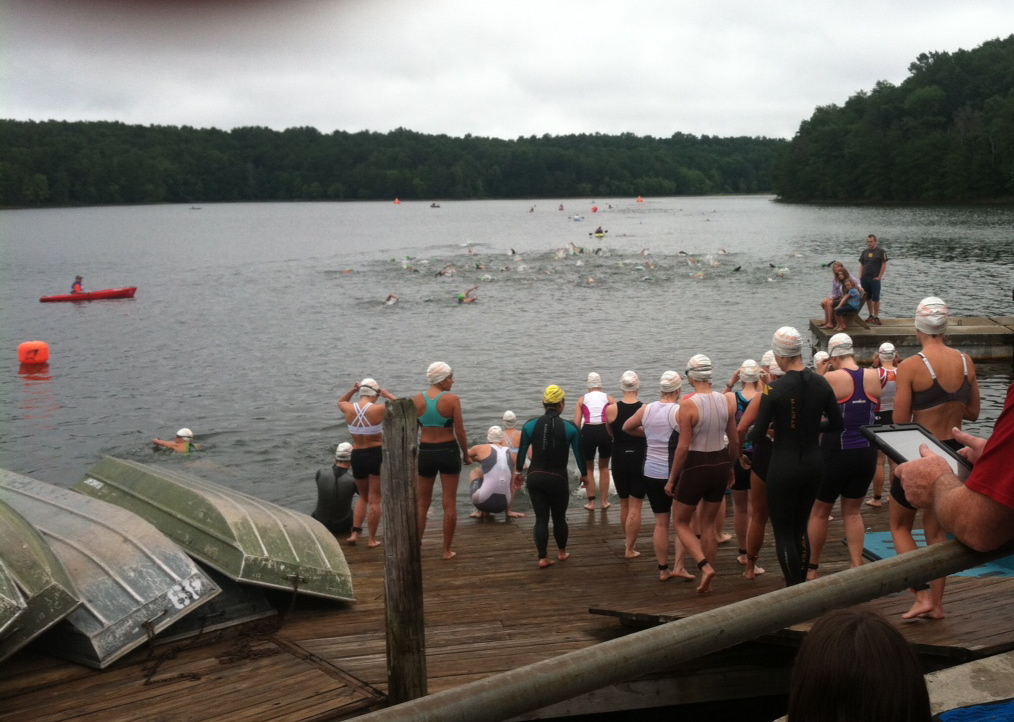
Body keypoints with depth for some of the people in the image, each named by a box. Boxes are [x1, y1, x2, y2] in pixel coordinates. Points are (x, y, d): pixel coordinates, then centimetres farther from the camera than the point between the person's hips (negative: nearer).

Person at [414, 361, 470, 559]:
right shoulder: (452, 399, -11)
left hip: (425, 452, 3)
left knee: (422, 504, 15)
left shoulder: (418, 400, -3)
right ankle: (447, 550, 13)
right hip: (449, 452, -2)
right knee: (450, 504, 8)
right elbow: (460, 432, -10)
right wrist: (466, 454, 4)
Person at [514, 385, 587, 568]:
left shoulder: (530, 425, -3)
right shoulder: (570, 428, -7)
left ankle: (543, 558, 7)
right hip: (558, 479, -1)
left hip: (535, 477, 1)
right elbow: (579, 455, 1)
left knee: (541, 518, 8)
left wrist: (518, 472, 21)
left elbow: (521, 452, 5)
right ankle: (562, 552, 33)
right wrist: (584, 475, 18)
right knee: (559, 517, 16)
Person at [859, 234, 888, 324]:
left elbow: (884, 265, -5)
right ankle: (871, 315, 20)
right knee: (868, 298, 10)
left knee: (876, 298, -7)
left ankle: (876, 317, -3)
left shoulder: (881, 251, -2)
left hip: (875, 279, -5)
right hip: (865, 278, 5)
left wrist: (879, 277, -11)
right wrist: (860, 276, 4)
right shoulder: (865, 252, 13)